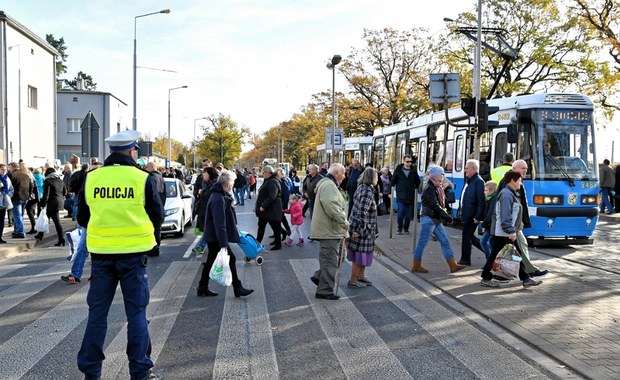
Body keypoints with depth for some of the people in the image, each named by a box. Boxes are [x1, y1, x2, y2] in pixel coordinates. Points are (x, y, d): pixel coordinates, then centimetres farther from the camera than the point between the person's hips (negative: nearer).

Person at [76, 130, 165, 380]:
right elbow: (158, 218, -1)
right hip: (133, 254, -2)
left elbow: (82, 219, 8)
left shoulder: (91, 178, 0)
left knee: (97, 312, 12)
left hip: (101, 254, 3)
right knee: (136, 313, 7)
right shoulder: (143, 179, -9)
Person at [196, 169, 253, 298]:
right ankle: (237, 288, 9)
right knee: (230, 259, -1)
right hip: (216, 237, -10)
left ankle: (202, 288, 23)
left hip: (212, 236, 10)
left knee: (211, 261, 15)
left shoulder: (219, 195, 9)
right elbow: (219, 223, -27)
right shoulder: (218, 199, -24)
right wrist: (223, 243, -26)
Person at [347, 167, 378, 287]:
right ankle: (353, 280, 11)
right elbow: (362, 212, -27)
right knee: (359, 255, 1)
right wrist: (360, 230, -23)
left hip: (361, 228, 9)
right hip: (361, 229, -9)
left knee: (362, 255, 19)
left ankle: (361, 276, 31)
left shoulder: (362, 188, 9)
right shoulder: (367, 192, -21)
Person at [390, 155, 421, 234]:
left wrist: (416, 190, 9)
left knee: (409, 214, 6)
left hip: (411, 197, 2)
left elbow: (417, 183, 14)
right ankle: (399, 228, 12)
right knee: (401, 213, -6)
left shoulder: (413, 170, 5)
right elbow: (393, 182, 4)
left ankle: (406, 228, 21)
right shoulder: (398, 170, 1)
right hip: (401, 196, -2)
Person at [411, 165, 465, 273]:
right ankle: (416, 266, 11)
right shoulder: (429, 188, -16)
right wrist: (447, 216, -21)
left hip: (436, 219, 10)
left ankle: (453, 265, 11)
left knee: (445, 241, 8)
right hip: (428, 219, -10)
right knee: (422, 242, 0)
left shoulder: (437, 187, 13)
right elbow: (435, 205, -22)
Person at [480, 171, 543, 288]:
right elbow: (505, 216, -26)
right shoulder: (506, 195, -18)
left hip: (509, 233, 11)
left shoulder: (512, 194, 15)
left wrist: (519, 222, 17)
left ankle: (526, 279, 16)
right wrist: (511, 231, -29)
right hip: (502, 233, -11)